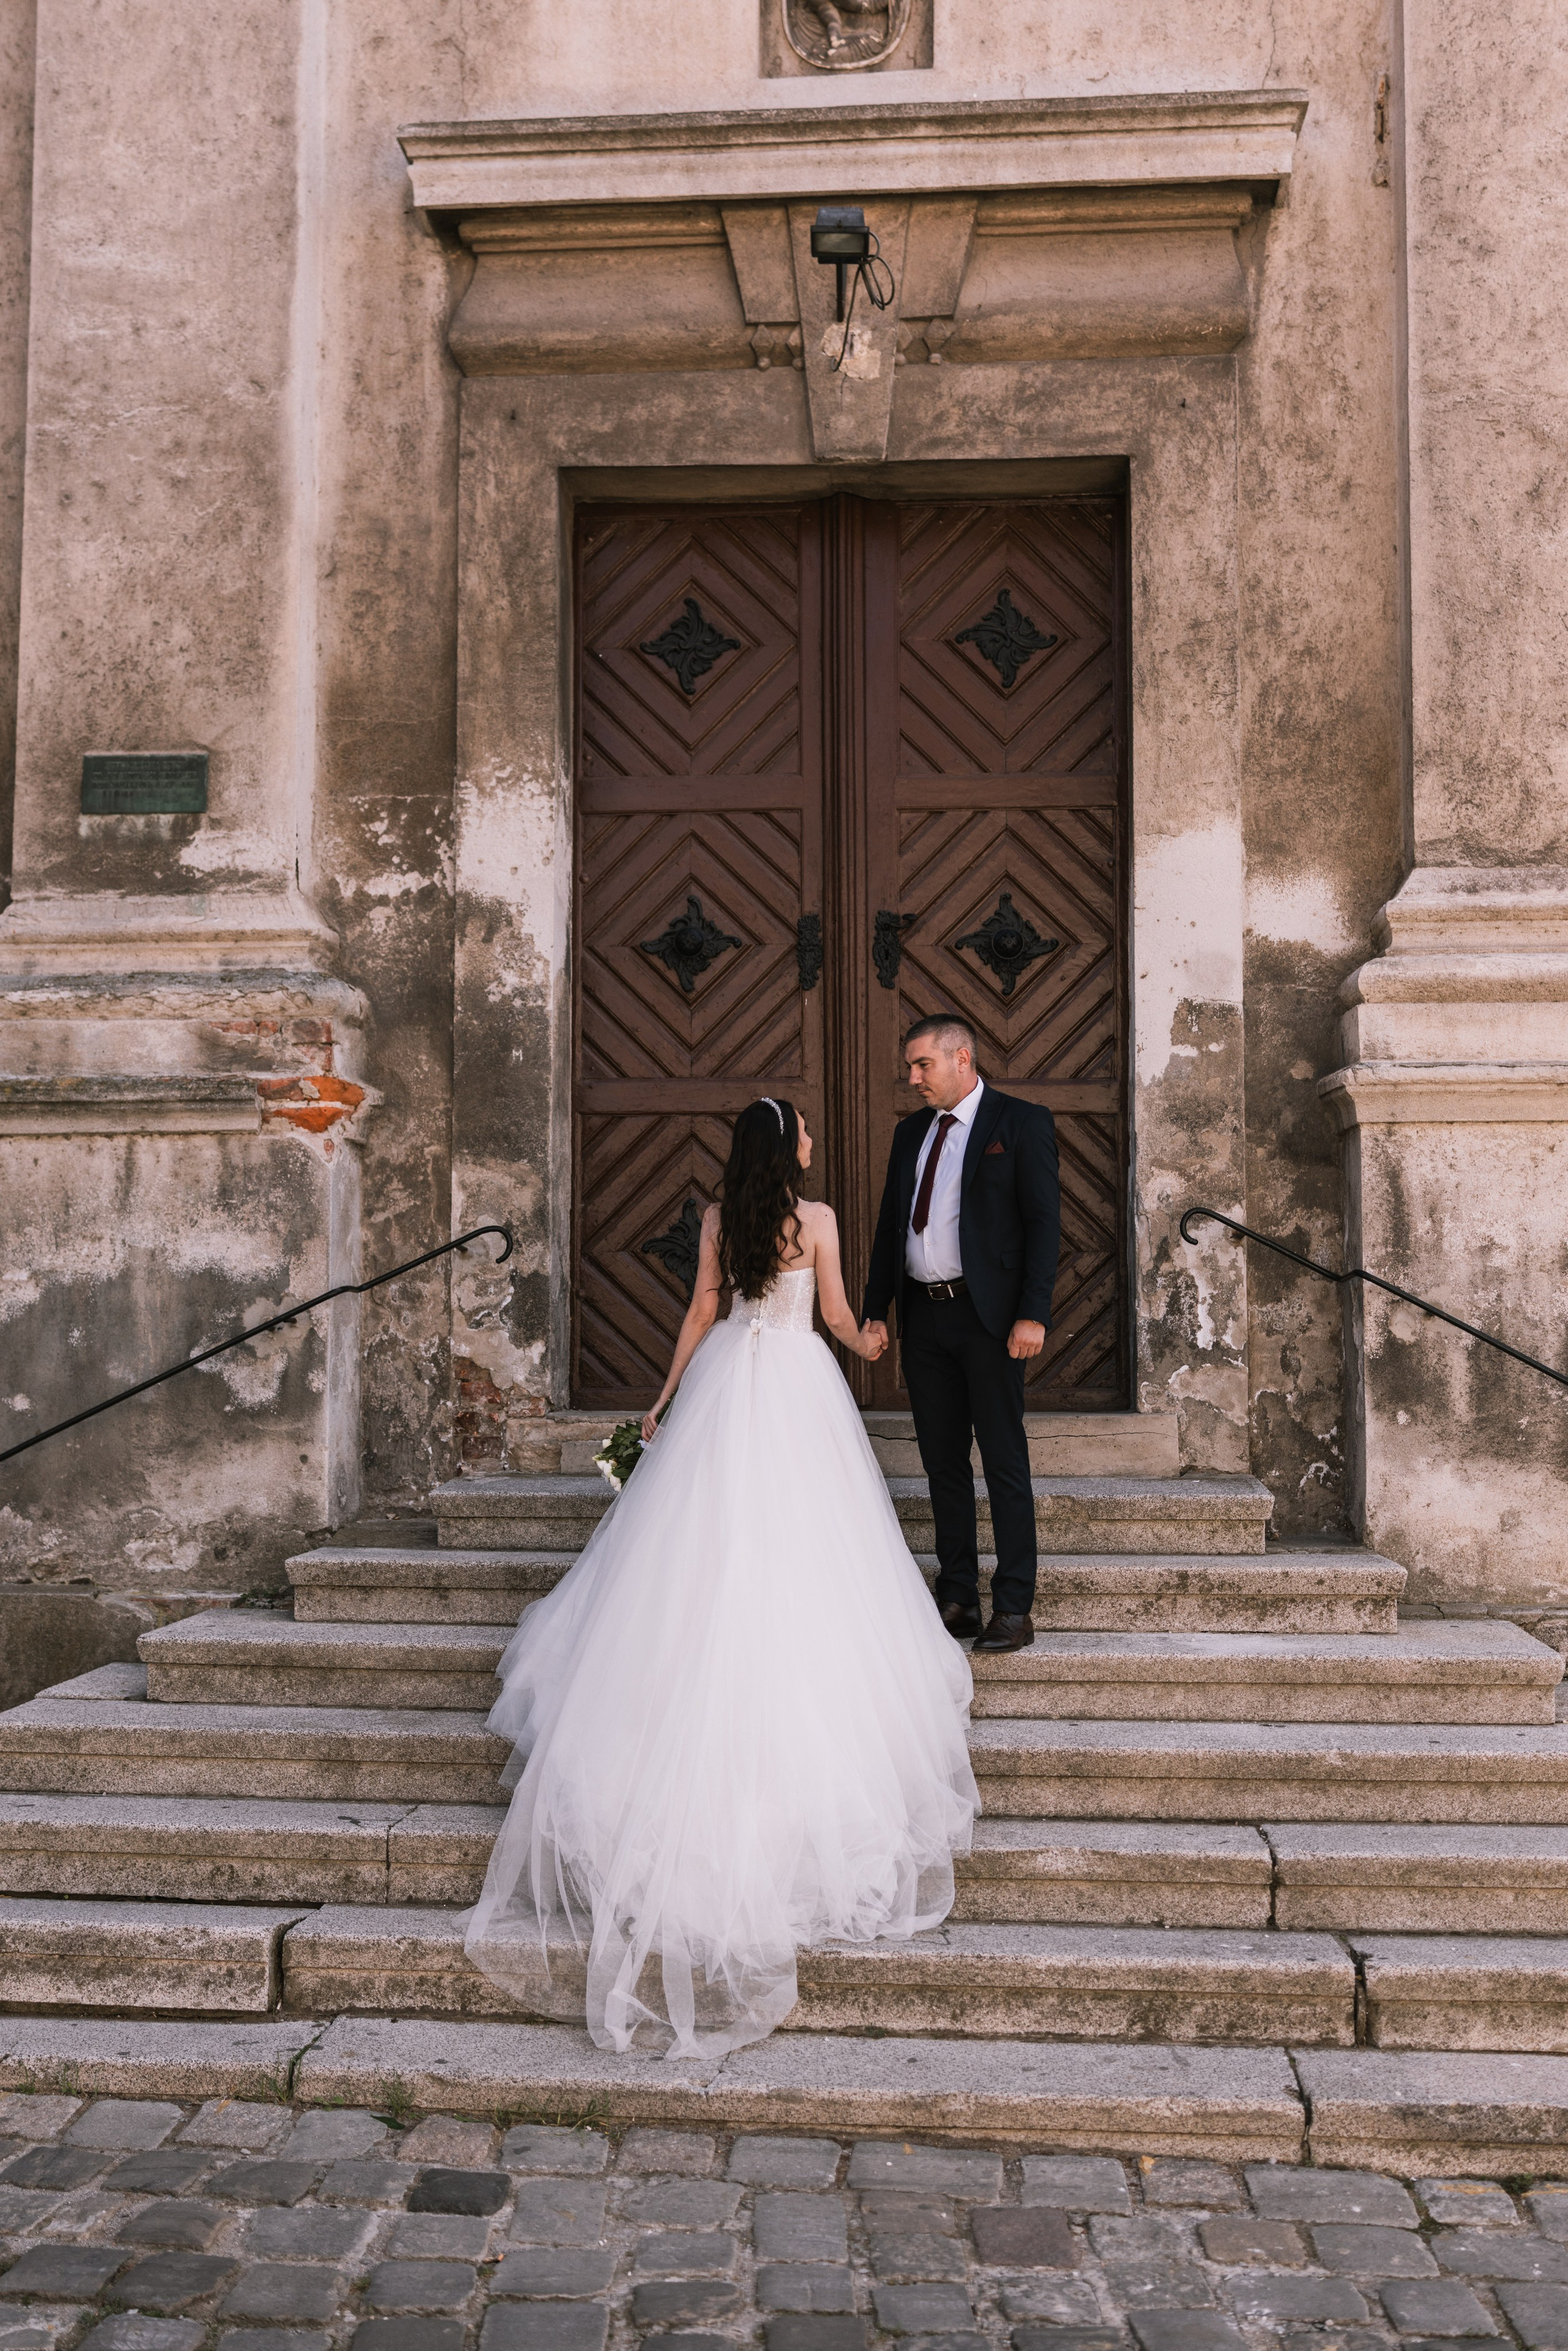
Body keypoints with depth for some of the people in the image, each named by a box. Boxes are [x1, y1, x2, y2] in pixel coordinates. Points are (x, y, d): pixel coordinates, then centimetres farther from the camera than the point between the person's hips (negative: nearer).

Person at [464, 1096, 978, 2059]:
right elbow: (839, 1315, 1)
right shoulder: (817, 1219, -7)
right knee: (801, 1543, 3)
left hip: (727, 1378, 4)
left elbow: (703, 1311, 6)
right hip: (799, 1381, -3)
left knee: (710, 1536, 10)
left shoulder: (720, 1220, 3)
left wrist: (667, 1395, 16)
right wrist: (870, 1345, 24)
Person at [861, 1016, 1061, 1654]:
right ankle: (956, 1601, 18)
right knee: (943, 1463, 10)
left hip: (987, 1315, -6)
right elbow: (890, 1225, 17)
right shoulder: (910, 1132, 15)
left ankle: (1014, 1608, 5)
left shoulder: (1022, 1123, -3)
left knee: (1005, 1463, -1)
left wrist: (1033, 1314, -17)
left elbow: (1044, 1222, -8)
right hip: (923, 1315, 6)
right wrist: (874, 1310, 9)